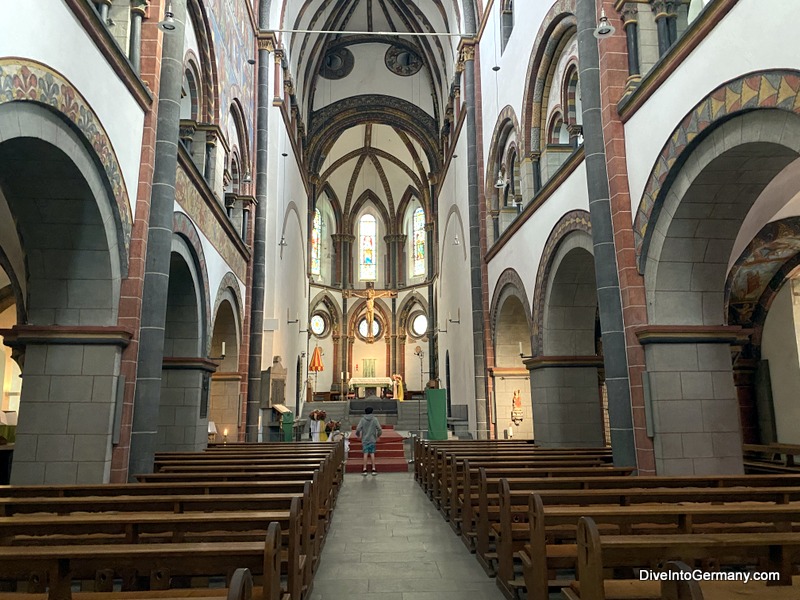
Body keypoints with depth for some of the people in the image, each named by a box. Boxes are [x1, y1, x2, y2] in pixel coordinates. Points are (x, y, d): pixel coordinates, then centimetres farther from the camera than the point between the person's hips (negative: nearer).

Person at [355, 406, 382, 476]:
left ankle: (364, 469, 0)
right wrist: (378, 436, 13)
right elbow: (379, 429, -5)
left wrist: (358, 435, 11)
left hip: (365, 439, 0)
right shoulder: (374, 419, -2)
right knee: (372, 454, 4)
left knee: (365, 454, 1)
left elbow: (358, 429, -9)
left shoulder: (362, 419, -3)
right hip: (372, 439, 0)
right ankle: (374, 469, 3)